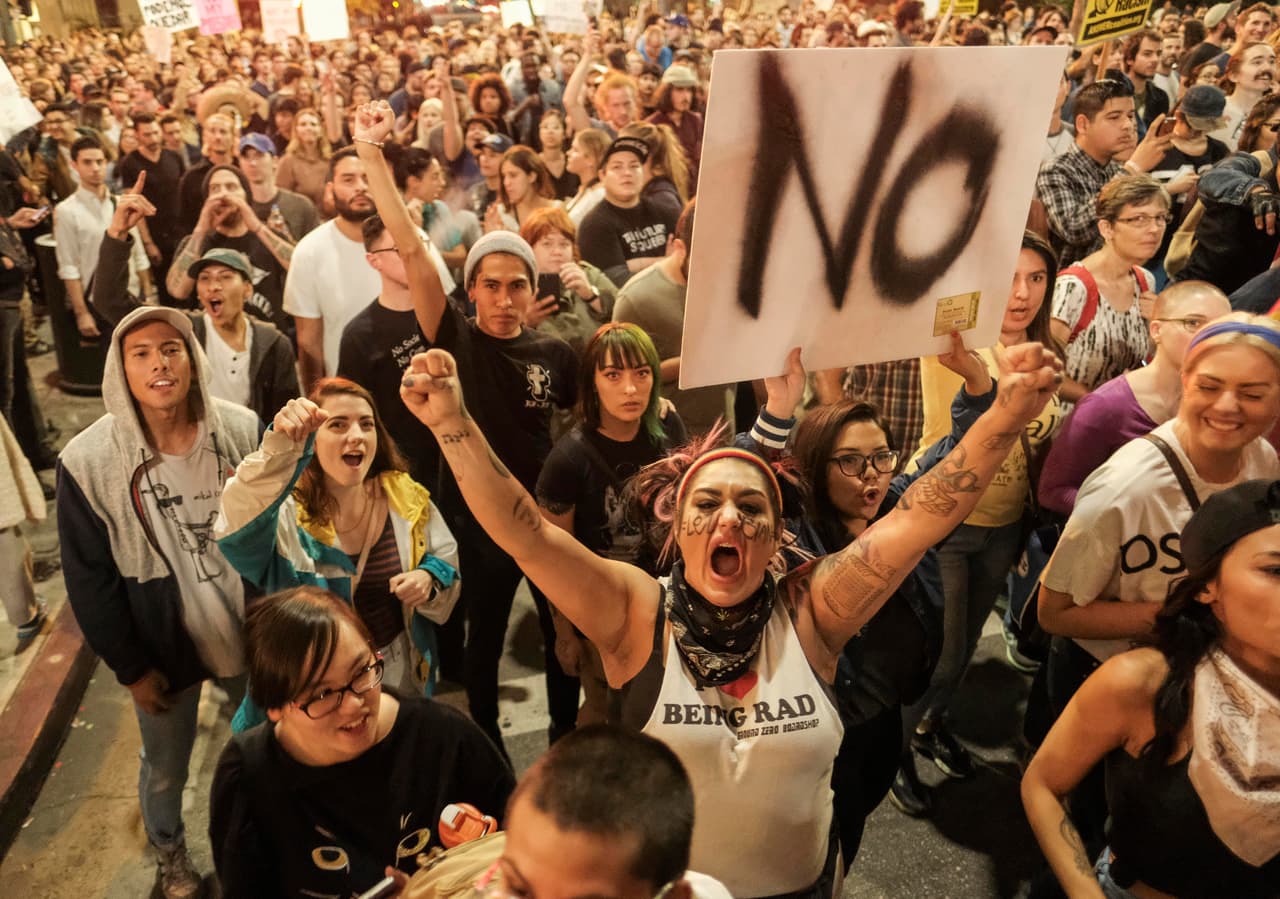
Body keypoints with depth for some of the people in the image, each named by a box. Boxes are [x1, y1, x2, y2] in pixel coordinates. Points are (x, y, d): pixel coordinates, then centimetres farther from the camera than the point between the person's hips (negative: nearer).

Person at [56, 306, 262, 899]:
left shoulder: (241, 430, -13)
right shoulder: (87, 462, -18)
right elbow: (89, 581, -9)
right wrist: (129, 668, -6)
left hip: (251, 635, 2)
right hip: (163, 648, -1)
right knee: (165, 769, 21)